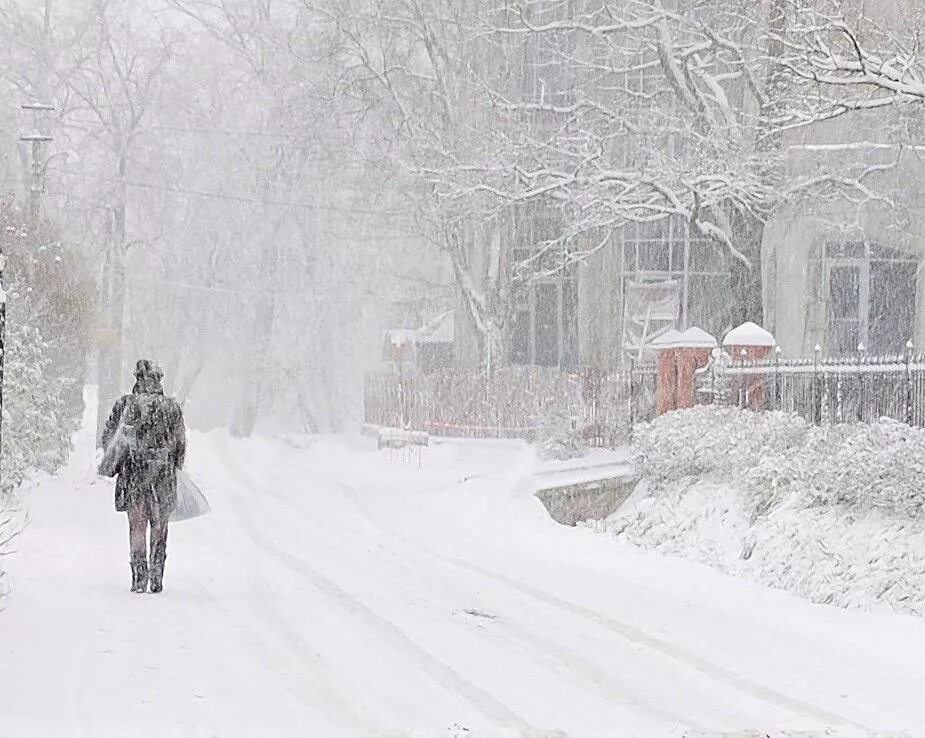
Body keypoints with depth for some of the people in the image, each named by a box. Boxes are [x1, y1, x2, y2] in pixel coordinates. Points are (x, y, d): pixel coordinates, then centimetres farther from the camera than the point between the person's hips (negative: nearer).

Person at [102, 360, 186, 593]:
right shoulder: (172, 407, 0)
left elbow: (108, 436, 2)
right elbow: (181, 444, 5)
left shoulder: (125, 403, -3)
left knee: (137, 526, 7)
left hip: (133, 471, -1)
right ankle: (156, 578, 10)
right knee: (159, 527, 11)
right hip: (163, 474, 1)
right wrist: (175, 469, 18)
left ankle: (139, 576, -2)